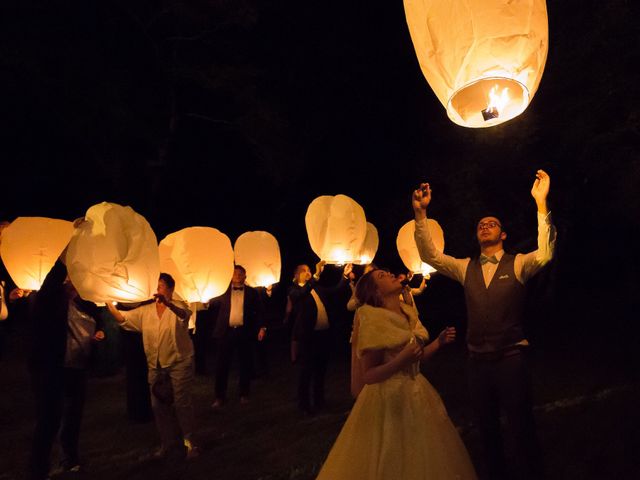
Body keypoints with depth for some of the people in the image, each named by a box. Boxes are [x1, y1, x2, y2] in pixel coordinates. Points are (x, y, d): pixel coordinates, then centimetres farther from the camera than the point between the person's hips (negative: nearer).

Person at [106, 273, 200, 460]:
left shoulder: (178, 306, -8)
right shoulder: (145, 311, 7)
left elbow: (184, 314, -31)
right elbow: (123, 318, 4)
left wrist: (168, 303, -50)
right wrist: (109, 303, -11)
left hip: (179, 363, -5)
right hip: (155, 366, 6)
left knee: (182, 403, -2)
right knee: (159, 406, 11)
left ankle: (190, 443, 12)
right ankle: (168, 444, 25)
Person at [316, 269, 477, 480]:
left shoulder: (408, 312, 7)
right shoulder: (372, 319, -15)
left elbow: (414, 359, 12)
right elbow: (368, 375, -16)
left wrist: (439, 342, 3)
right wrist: (401, 360, -27)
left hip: (416, 393, 7)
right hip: (389, 399, -7)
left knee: (420, 460, 17)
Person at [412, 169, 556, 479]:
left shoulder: (517, 264, -2)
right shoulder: (466, 268, 7)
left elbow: (545, 253, -22)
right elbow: (429, 255, -3)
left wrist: (541, 203, -32)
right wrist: (420, 213, -14)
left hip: (511, 357, -4)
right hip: (477, 359, 4)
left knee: (521, 426, 6)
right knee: (486, 428, 18)